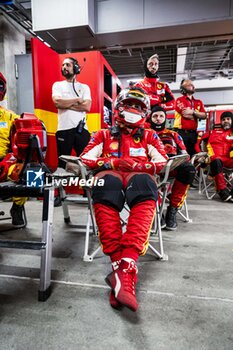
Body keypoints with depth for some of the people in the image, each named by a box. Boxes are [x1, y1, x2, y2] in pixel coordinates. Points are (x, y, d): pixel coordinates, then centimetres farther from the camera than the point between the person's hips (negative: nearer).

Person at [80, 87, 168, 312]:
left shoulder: (149, 136, 28)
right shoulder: (103, 135, 27)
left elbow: (163, 162, 12)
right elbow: (85, 159, 13)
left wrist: (139, 166, -8)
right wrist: (110, 162, -6)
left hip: (139, 177, 0)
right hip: (109, 174, 0)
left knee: (143, 187, -38)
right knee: (107, 185, -38)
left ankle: (124, 268, -49)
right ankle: (120, 265, -44)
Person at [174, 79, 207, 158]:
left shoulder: (198, 102, 17)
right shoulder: (179, 100, 0)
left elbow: (204, 115, 4)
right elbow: (185, 114, -13)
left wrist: (193, 112, -11)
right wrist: (198, 115, 2)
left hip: (193, 133, 6)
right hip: (181, 132, -6)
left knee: (193, 155, 9)